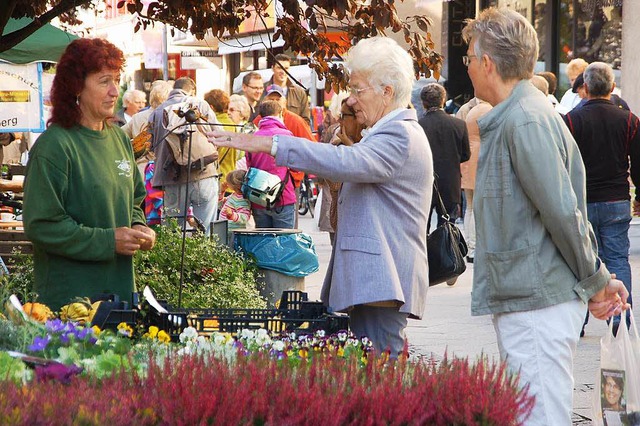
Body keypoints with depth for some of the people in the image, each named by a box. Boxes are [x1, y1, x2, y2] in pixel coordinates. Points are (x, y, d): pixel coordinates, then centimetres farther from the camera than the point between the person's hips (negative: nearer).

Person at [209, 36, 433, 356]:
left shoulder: (401, 135, -14)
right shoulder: (392, 132, 22)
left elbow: (346, 162, -30)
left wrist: (268, 144, -32)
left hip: (383, 280, -11)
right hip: (370, 279, 11)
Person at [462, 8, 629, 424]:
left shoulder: (525, 120, -16)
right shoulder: (513, 117, 17)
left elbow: (563, 212, -18)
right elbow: (565, 209, 19)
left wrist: (595, 280, -9)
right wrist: (597, 278, 15)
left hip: (537, 301, -10)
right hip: (524, 299, 10)